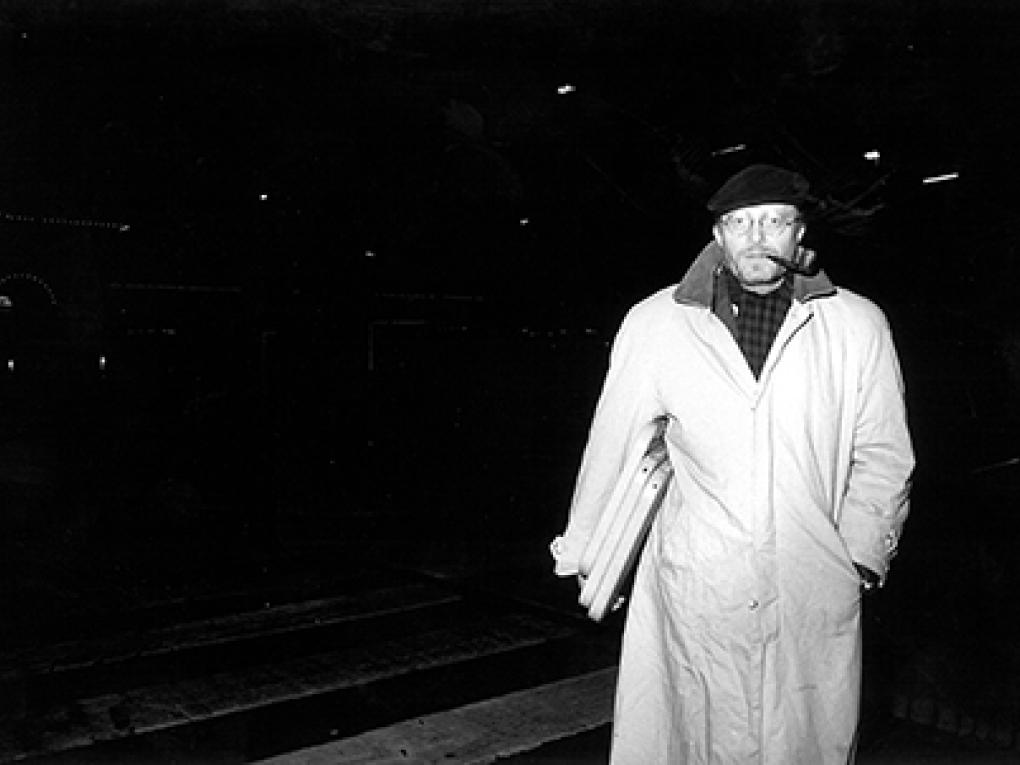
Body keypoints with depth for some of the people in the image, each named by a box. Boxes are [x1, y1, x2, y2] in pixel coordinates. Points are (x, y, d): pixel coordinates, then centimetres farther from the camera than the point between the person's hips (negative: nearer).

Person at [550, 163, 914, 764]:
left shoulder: (857, 324, 4)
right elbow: (611, 443, 7)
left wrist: (862, 559, 3)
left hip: (817, 598, 2)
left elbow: (883, 456, 10)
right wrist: (584, 554, 14)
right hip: (692, 595, -1)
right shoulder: (655, 322, 1)